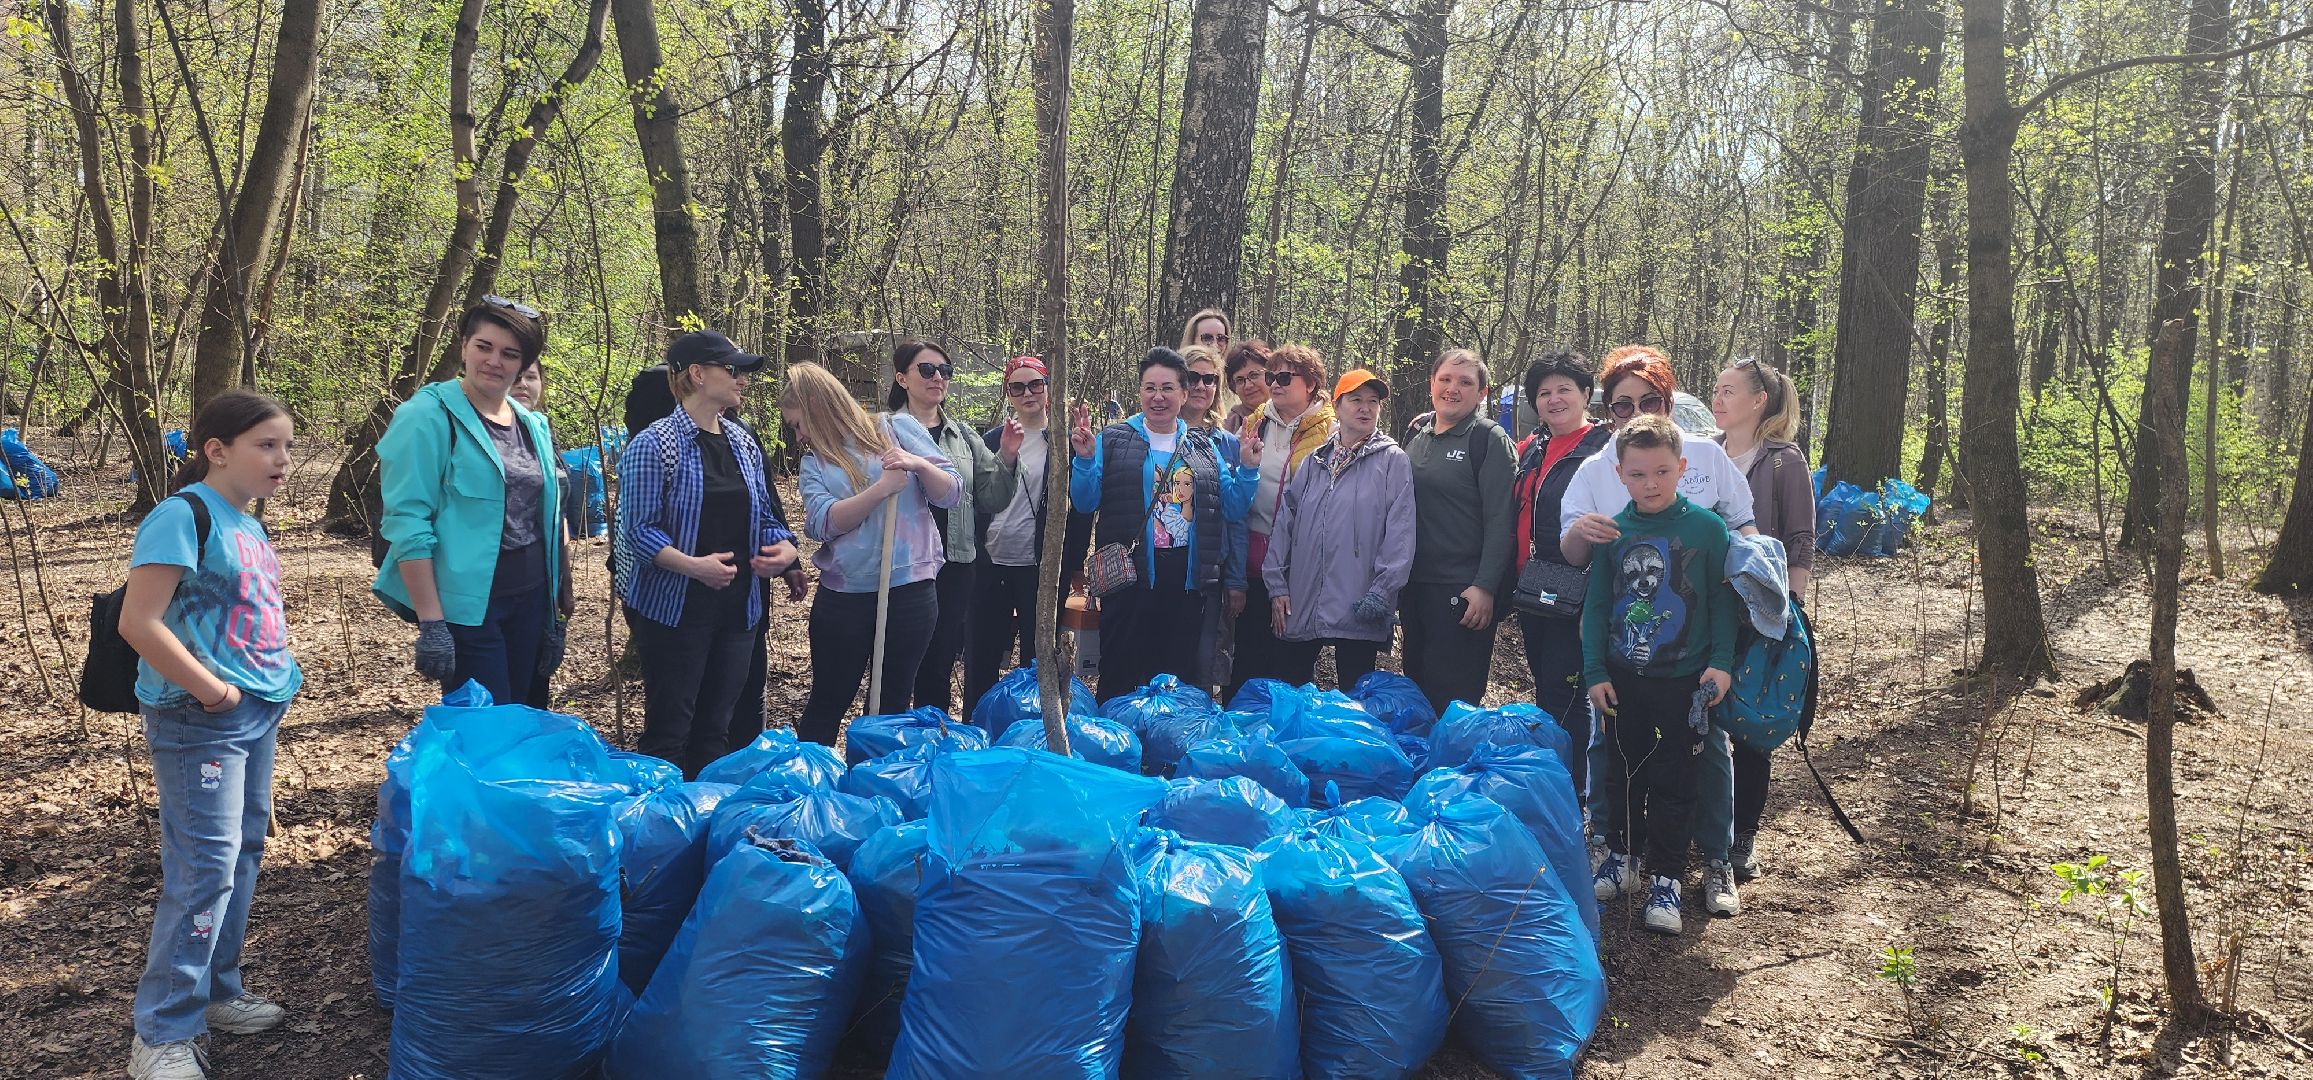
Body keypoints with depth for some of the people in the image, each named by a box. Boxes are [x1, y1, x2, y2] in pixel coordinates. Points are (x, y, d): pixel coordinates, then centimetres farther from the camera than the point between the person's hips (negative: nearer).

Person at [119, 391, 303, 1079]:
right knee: (205, 867, -8)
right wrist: (210, 690, -18)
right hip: (199, 723, -9)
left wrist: (280, 680, 10)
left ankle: (216, 993, 29)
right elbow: (138, 623, -21)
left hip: (256, 713, 9)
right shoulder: (183, 516, -15)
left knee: (242, 853, 15)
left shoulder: (249, 527, 12)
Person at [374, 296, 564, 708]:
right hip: (467, 606, -7)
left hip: (529, 601, 7)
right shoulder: (429, 416, -9)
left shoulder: (533, 425, 10)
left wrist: (552, 613, 15)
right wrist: (430, 623, -19)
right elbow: (407, 524, -15)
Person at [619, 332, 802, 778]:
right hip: (676, 608, -6)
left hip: (737, 607, 7)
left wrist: (784, 546, -7)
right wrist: (693, 566, -29)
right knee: (669, 732, 0)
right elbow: (639, 528, -15)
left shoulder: (744, 443, 10)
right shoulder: (654, 444, -11)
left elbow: (761, 514, 15)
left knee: (716, 728, 15)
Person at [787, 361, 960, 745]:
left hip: (910, 589, -1)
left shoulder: (897, 428, 2)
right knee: (826, 706, 10)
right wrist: (883, 488, -19)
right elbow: (823, 522, -10)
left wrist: (920, 465, -20)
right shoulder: (814, 461, 8)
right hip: (844, 596, 2)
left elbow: (951, 493, -1)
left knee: (892, 705, 10)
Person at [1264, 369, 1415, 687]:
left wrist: (1381, 594, -14)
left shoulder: (1393, 461, 0)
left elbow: (1400, 533, -7)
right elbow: (1284, 523, 11)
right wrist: (1277, 585, 4)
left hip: (1357, 611, -4)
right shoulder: (1315, 461, 13)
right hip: (1299, 607, 4)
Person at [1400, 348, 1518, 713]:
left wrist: (1485, 586, -19)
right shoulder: (1417, 431, 11)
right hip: (1413, 583, 7)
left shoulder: (1489, 439, -8)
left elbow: (1500, 519, -13)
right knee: (1416, 686, 15)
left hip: (1462, 590, -7)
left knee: (1453, 699, -1)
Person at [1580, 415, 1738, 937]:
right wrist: (1595, 672, 0)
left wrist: (1721, 662, -10)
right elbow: (1596, 606, 4)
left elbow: (1724, 601, -2)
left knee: (1673, 780, 4)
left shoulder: (1706, 527, -8)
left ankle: (1665, 878, 14)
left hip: (1683, 680, -2)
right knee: (1624, 771, 15)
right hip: (1622, 678, 3)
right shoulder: (1612, 532, -1)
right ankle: (1619, 856, 31)